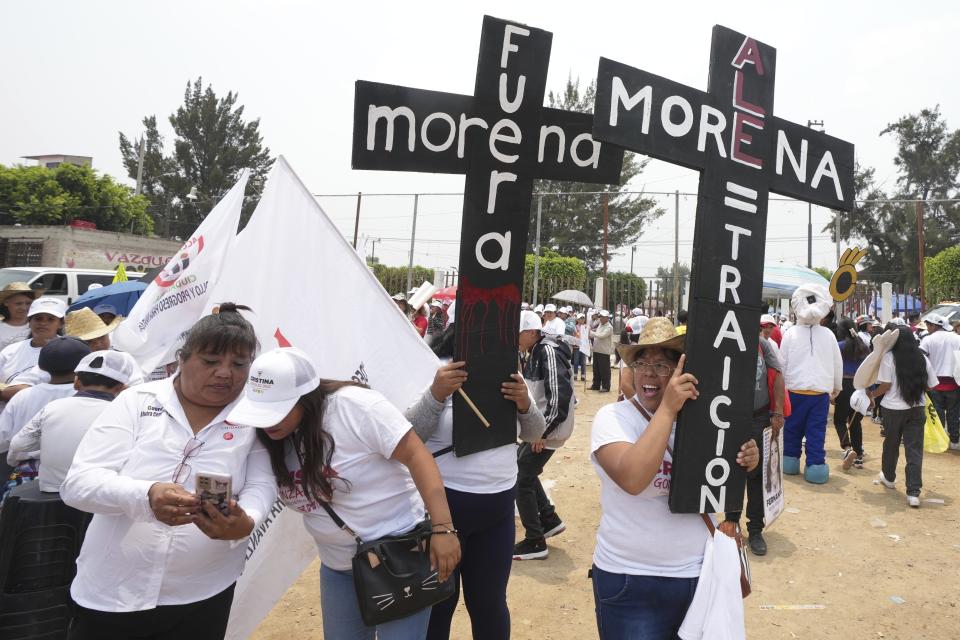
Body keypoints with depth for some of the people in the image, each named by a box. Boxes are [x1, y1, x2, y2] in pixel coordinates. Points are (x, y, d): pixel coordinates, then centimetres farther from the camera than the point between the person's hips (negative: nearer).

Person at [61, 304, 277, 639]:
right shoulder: (136, 402, -5)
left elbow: (261, 484, -9)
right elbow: (77, 483, -12)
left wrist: (245, 522, -33)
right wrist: (147, 496, -32)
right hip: (112, 593, 0)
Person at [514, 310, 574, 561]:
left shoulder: (548, 352, -20)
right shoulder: (537, 352, 10)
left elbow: (560, 395, -26)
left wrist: (543, 431, -21)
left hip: (548, 429, -10)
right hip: (539, 426, 10)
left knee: (521, 480, -4)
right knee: (522, 469, 19)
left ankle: (535, 543, 7)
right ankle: (550, 520, 30)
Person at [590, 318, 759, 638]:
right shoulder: (612, 417, -12)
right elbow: (632, 479, -31)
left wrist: (743, 465, -7)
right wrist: (667, 409, -29)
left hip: (700, 574, 5)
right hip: (631, 580, -4)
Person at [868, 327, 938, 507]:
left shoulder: (889, 357, -9)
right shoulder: (923, 359, 1)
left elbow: (885, 386, -11)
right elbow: (930, 385, 6)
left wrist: (872, 394, 5)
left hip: (894, 408, -2)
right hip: (917, 408, 2)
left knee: (891, 444, 18)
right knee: (915, 449, 1)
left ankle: (888, 478, 38)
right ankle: (913, 492, -5)